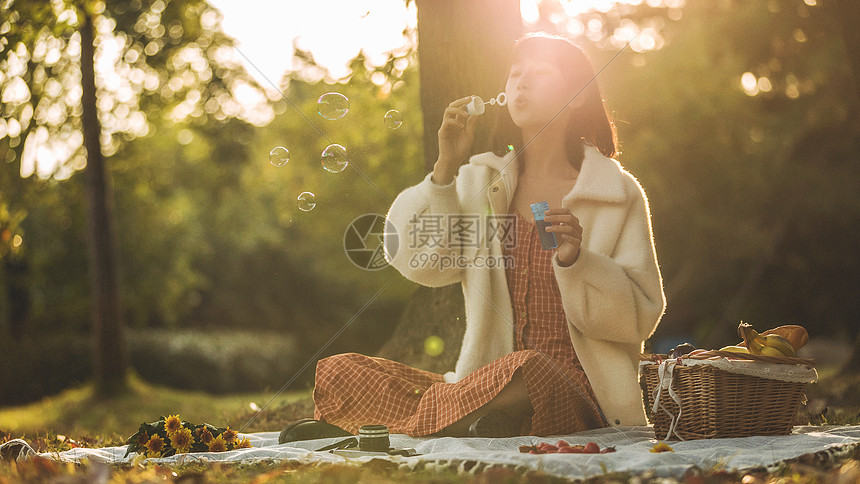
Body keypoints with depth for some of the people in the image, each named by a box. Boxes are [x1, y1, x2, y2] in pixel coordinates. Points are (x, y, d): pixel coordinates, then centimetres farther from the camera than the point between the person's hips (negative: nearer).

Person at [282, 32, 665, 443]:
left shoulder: (618, 194, 4)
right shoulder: (479, 180, 14)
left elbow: (639, 318, -1)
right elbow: (420, 263, -2)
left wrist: (575, 259, -16)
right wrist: (447, 166, -7)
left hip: (570, 395, -2)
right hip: (488, 386, 3)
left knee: (526, 369, -39)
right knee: (338, 373, -14)